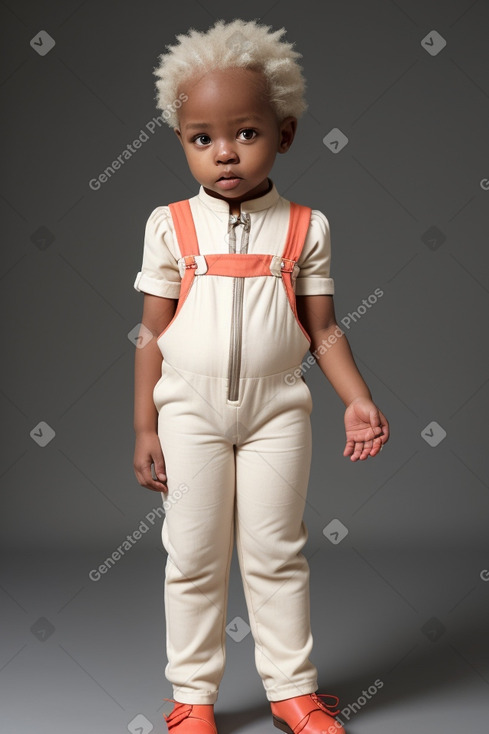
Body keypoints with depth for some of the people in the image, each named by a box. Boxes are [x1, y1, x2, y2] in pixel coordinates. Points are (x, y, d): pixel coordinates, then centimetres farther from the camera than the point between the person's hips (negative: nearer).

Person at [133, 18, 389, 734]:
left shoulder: (305, 227, 0)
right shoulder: (171, 226, -1)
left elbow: (323, 328, 4)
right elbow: (153, 331, 1)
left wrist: (358, 400, -7)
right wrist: (144, 426, -1)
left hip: (277, 411, 0)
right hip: (190, 412, 0)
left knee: (277, 554, 9)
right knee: (193, 558, 8)